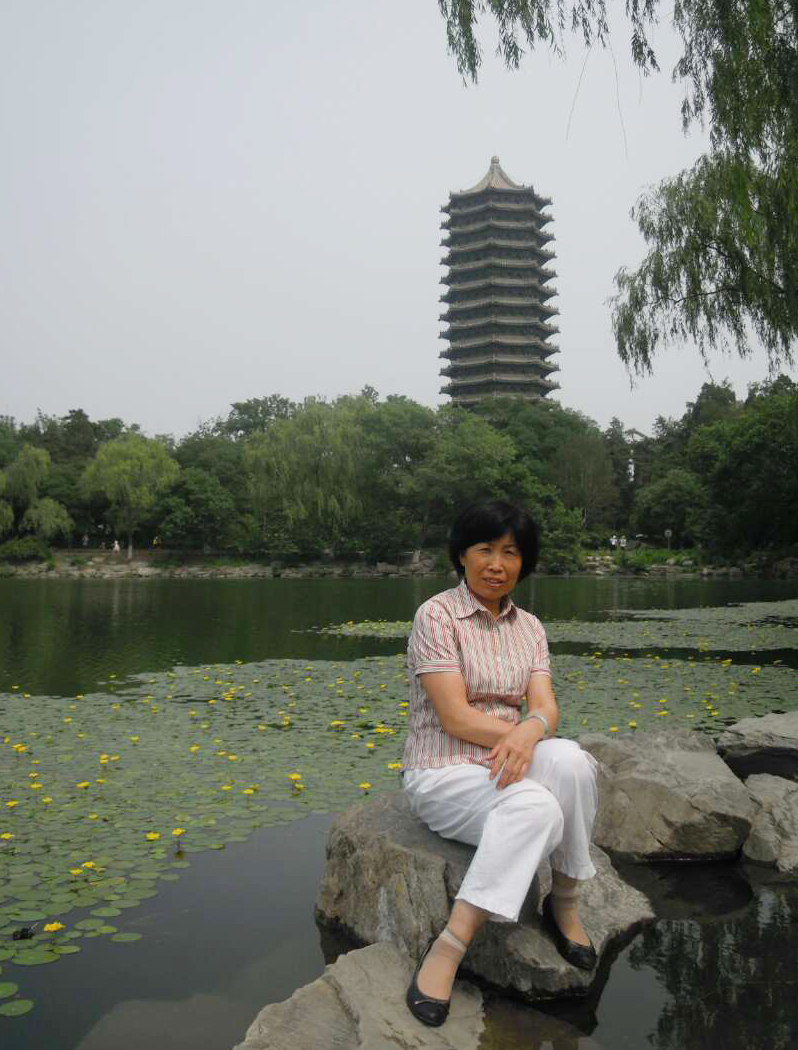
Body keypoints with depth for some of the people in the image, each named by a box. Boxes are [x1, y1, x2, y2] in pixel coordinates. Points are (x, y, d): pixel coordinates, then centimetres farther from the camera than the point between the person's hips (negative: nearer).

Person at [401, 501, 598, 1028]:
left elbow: (545, 707, -4)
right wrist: (524, 735, -19)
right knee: (539, 809, -34)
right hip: (443, 774, -5)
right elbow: (454, 716, -17)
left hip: (506, 767, 5)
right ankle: (449, 950, -24)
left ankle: (565, 904, -8)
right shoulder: (437, 615, -11)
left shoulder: (529, 627, 8)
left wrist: (530, 733, -27)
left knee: (570, 759, -28)